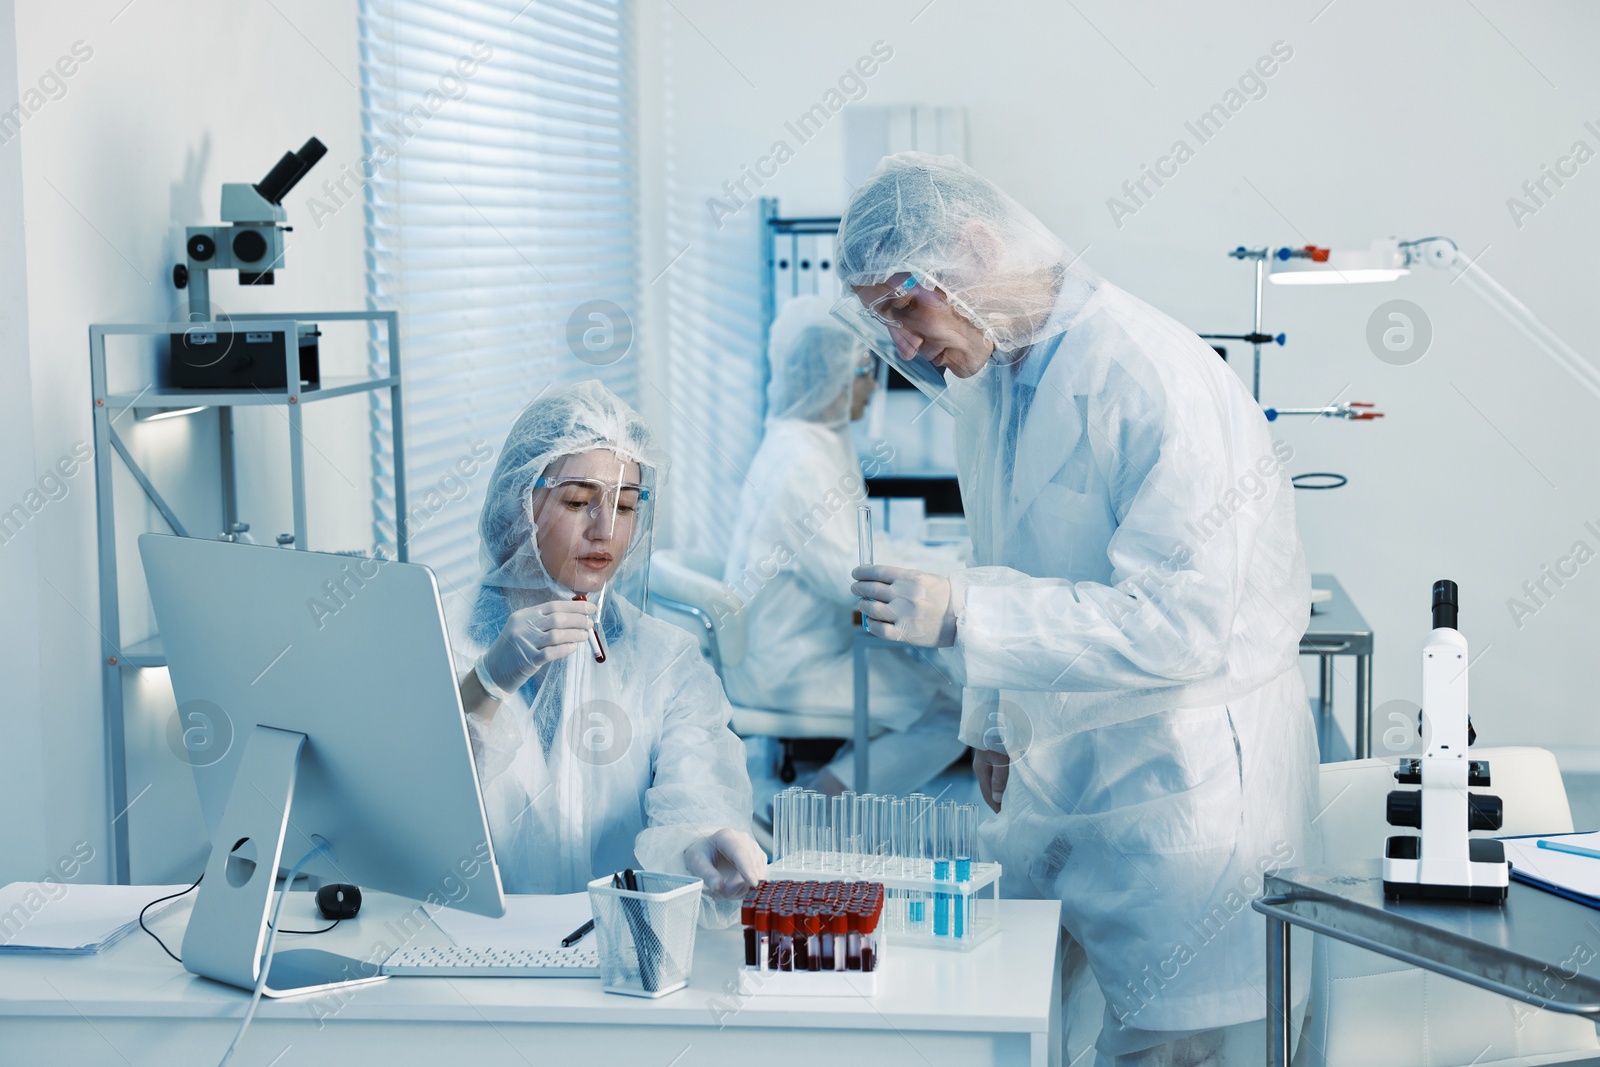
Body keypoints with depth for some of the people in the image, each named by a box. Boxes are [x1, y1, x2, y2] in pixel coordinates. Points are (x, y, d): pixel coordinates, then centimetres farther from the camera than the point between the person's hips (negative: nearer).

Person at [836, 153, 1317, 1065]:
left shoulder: (1156, 378, -22)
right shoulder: (987, 377, 6)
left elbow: (1178, 623, -28)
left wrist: (962, 614, -32)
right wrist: (993, 724, 26)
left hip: (1183, 775, -8)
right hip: (1053, 767, 8)